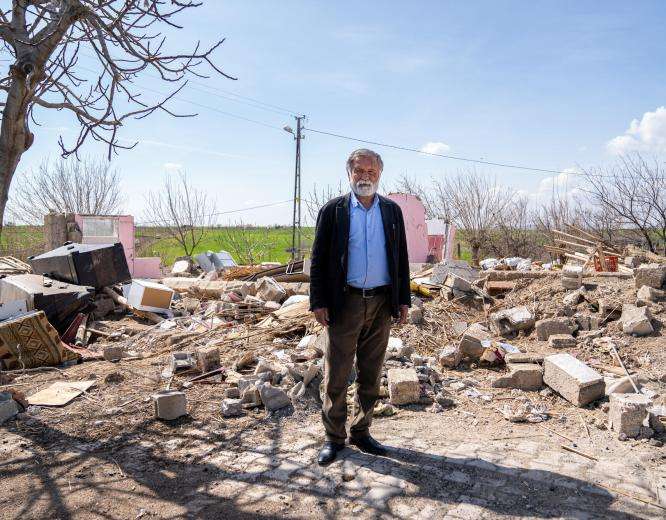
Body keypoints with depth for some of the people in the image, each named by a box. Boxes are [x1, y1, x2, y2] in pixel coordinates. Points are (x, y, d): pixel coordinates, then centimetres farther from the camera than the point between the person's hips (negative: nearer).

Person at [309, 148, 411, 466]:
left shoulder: (392, 211, 9)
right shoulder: (332, 210, 0)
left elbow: (401, 258, 11)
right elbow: (319, 259, -1)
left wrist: (403, 300, 6)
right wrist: (318, 302, -7)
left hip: (381, 303, 3)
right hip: (345, 302, -3)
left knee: (370, 376, 12)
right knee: (336, 375, 4)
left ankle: (361, 432, 28)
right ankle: (334, 437, 19)